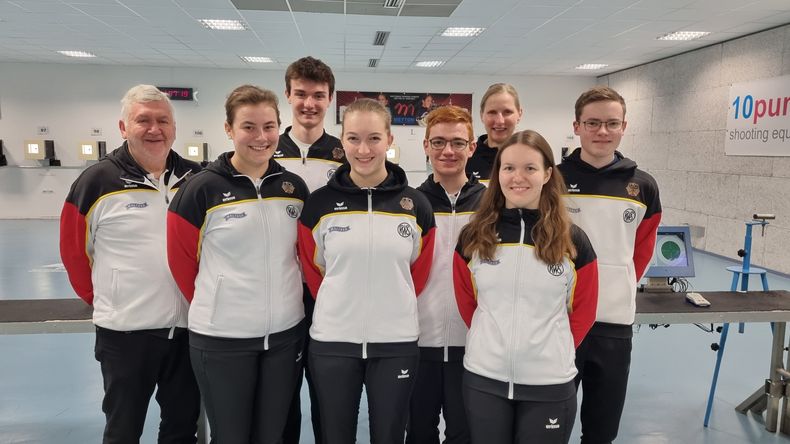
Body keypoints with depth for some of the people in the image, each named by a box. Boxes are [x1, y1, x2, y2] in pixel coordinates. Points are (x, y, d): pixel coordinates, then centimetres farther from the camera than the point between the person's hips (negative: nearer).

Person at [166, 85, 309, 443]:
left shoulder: (294, 187, 1)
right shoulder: (202, 189, -10)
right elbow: (181, 260, -2)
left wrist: (285, 298, 10)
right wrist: (214, 306, 6)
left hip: (286, 334, 4)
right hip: (221, 338, -3)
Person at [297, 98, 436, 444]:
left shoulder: (415, 205, -3)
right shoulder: (320, 203, -4)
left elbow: (419, 274, 7)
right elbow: (313, 270, 6)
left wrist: (391, 309, 9)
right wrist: (341, 309, 8)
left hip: (396, 343, 0)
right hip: (332, 342, 0)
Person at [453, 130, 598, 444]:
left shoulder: (572, 240, -5)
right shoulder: (473, 236, -3)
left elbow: (583, 312, 4)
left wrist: (553, 350, 5)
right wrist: (494, 342, 7)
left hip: (549, 384, -1)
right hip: (482, 379, 1)